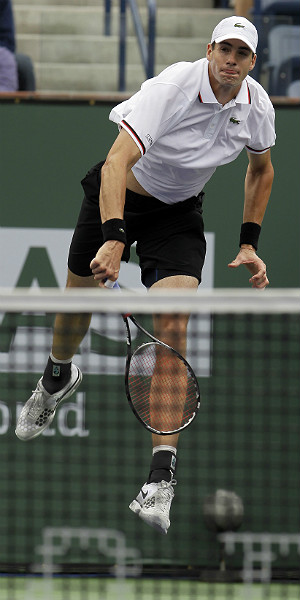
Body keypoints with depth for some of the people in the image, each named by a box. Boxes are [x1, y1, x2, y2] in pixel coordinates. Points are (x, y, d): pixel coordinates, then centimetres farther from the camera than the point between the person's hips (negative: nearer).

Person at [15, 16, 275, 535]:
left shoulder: (257, 106, -14)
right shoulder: (171, 88, -31)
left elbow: (261, 169, 10)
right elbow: (118, 161, -41)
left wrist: (249, 244, 5)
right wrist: (114, 238, -52)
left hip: (178, 212, 2)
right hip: (117, 194, -2)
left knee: (171, 327, -17)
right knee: (79, 297, 14)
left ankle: (161, 479, -20)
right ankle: (58, 377, 55)